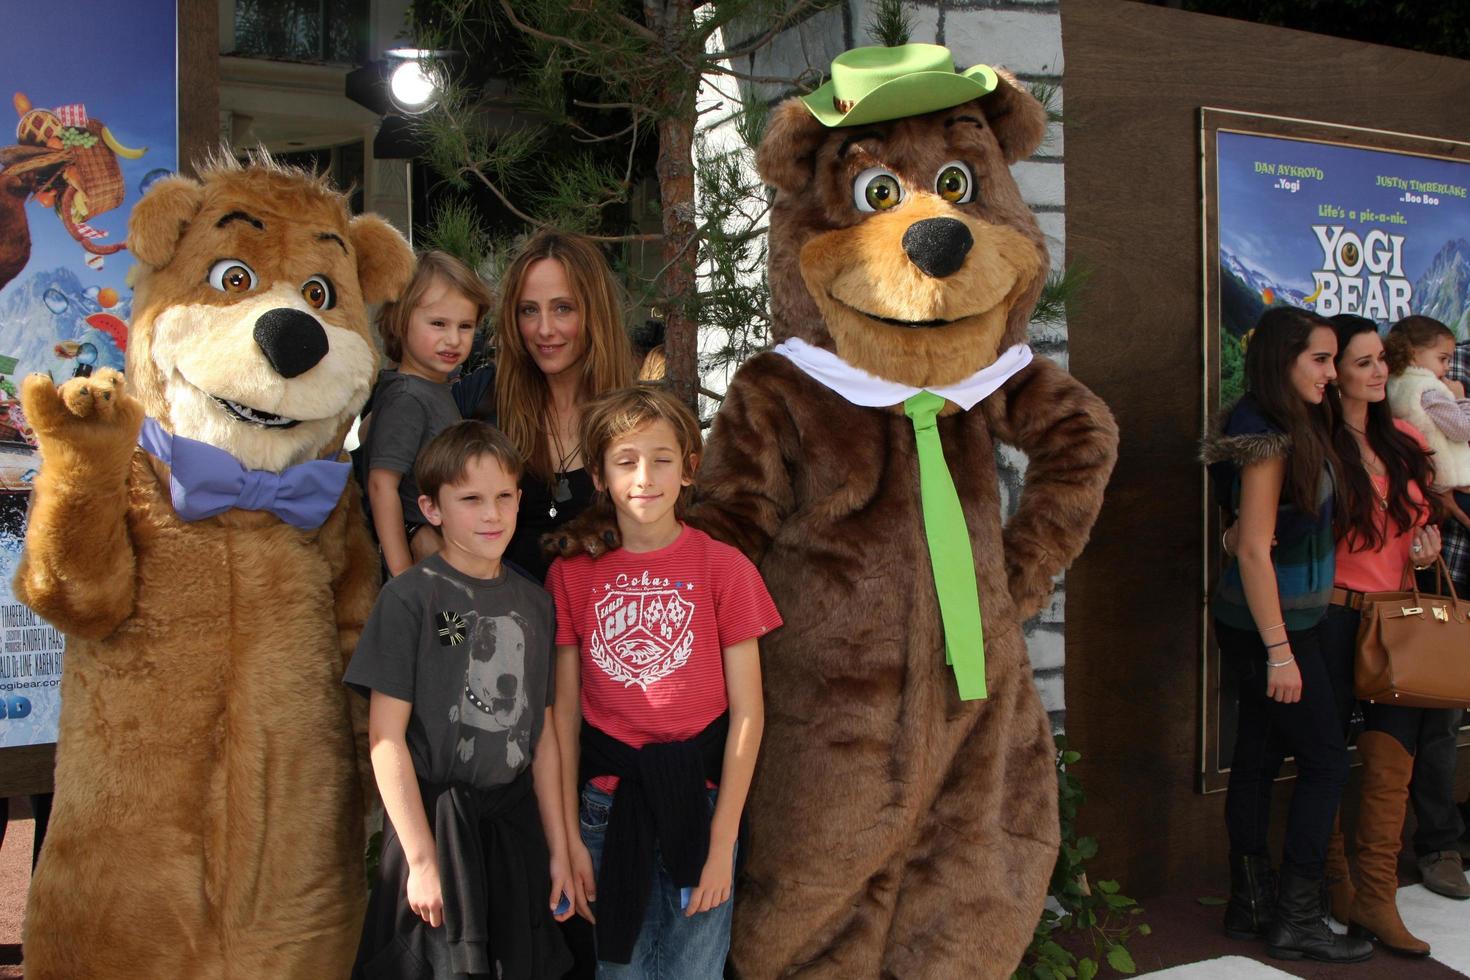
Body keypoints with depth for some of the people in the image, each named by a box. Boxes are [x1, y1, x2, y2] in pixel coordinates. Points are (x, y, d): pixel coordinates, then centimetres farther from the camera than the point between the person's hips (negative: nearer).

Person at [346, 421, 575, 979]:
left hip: (514, 819, 5)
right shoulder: (410, 597, -10)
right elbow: (386, 738, -12)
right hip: (435, 818, -5)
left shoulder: (534, 602, 6)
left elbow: (543, 734, 9)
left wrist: (558, 849, 9)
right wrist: (422, 859, -12)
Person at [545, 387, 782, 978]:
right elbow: (565, 711, 2)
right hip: (607, 800, 2)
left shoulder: (723, 567, -6)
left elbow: (747, 711, -5)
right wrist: (568, 837, 0)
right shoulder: (572, 573, 0)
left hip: (698, 796, -1)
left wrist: (722, 842, -7)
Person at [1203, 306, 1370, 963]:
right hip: (1270, 628, -9)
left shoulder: (1293, 429, 10)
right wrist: (1279, 651, -21)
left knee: (1259, 756, 13)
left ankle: (1249, 906, 23)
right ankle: (1296, 919, 9)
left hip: (1272, 623, 9)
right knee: (1326, 762, -1)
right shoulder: (1269, 441, -19)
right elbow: (1254, 550, -21)